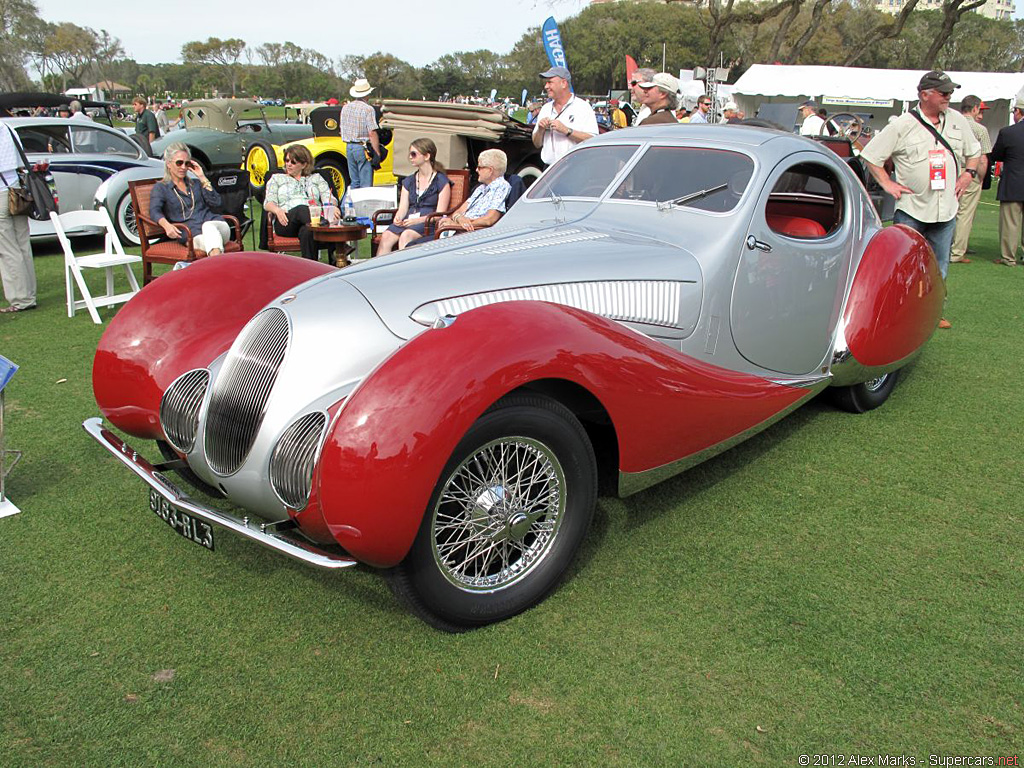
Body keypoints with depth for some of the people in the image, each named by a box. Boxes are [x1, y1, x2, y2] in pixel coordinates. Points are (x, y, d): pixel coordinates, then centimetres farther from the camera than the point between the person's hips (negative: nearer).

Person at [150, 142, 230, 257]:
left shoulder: (196, 183, 30)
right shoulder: (160, 188, 18)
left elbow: (215, 202, 14)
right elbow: (154, 211, -2)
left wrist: (202, 178, 12)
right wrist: (167, 225, -24)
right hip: (190, 233, -2)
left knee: (209, 227, -37)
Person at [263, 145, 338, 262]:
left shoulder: (316, 178, 29)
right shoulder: (276, 178, 28)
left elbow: (328, 198, 13)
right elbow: (268, 202, 13)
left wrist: (333, 207, -13)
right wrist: (277, 210, -12)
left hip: (314, 216, 1)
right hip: (287, 222, 0)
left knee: (307, 231, -39)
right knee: (301, 209, -38)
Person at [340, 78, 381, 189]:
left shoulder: (345, 108, 9)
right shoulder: (368, 109, -12)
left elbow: (342, 129, 15)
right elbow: (372, 133, -18)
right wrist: (378, 153, -15)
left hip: (349, 147, 7)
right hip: (363, 148, -7)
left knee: (354, 182, 16)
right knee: (366, 184, -3)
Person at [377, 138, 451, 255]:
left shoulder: (441, 181, 5)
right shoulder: (408, 181, 24)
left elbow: (440, 214, -3)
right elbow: (403, 208, 15)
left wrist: (418, 220, -17)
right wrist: (397, 218, -8)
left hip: (428, 223, -5)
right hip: (408, 221, 5)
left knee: (406, 236, -36)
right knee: (386, 237, -26)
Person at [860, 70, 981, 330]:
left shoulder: (957, 120, 10)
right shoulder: (902, 125, -5)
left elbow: (973, 152, 24)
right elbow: (870, 155, -1)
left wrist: (968, 173, 6)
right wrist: (886, 183, -6)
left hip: (946, 209, 5)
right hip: (911, 208, -5)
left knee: (939, 265, 10)